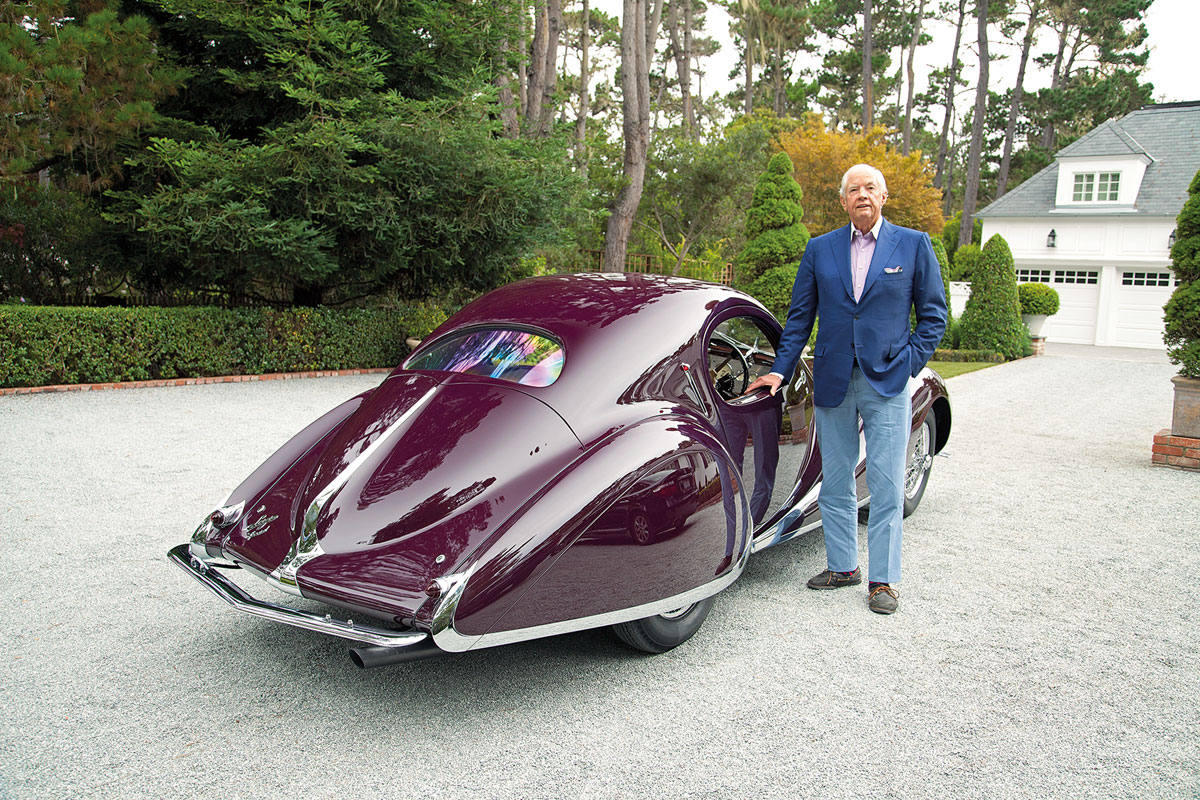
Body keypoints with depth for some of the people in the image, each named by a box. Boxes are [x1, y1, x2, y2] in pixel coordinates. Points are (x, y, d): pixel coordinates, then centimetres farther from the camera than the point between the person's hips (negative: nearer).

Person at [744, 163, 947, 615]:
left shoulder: (913, 245, 3)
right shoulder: (819, 250, 8)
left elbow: (933, 315, 6)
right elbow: (799, 318, 10)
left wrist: (909, 364, -4)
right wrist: (780, 371, 3)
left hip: (887, 383, -2)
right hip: (832, 383, 2)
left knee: (886, 486, 0)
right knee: (834, 484, 10)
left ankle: (882, 580, 12)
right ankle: (842, 567, 25)